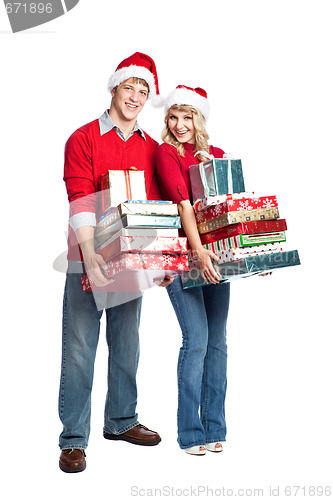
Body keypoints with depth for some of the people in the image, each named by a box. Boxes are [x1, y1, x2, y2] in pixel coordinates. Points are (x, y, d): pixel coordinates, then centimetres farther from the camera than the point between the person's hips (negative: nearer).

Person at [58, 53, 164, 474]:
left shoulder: (150, 148, 10)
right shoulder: (83, 139, -4)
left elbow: (156, 207, 8)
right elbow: (80, 201, -14)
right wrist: (91, 255, -25)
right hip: (88, 259, -5)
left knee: (126, 343, 14)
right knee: (80, 347, -2)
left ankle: (121, 420, 30)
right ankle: (73, 439, 6)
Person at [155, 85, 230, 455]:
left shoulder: (216, 155, 13)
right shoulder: (166, 152, -2)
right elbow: (183, 202, -16)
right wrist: (198, 251, -27)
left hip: (216, 253, 5)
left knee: (218, 340, 6)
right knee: (196, 339, -9)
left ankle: (214, 428, 16)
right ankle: (190, 433, 3)